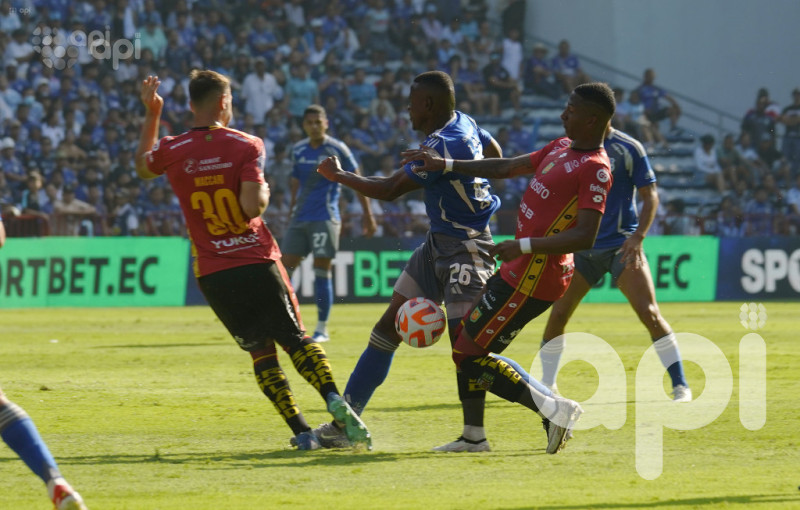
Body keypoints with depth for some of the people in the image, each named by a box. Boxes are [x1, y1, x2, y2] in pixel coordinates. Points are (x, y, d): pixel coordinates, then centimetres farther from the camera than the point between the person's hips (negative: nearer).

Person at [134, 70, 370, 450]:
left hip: (212, 274, 2)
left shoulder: (171, 151, 1)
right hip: (258, 262, -2)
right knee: (295, 338, 5)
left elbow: (142, 167, 26)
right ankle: (334, 401, -18)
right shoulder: (246, 146, -6)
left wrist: (151, 114, 30)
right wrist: (264, 191, 5)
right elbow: (252, 206, -18)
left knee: (261, 351, 7)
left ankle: (301, 430, -1)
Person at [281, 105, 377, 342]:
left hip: (325, 218, -5)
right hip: (300, 217, 5)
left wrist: (367, 215, -3)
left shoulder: (337, 149, -6)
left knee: (321, 271, -6)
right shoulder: (298, 151, 9)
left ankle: (322, 329, 2)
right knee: (285, 268, 0)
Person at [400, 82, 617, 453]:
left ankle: (552, 410, -5)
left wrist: (524, 246, -27)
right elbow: (507, 168, 22)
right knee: (466, 339, 16)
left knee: (467, 356, -6)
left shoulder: (595, 170, -18)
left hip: (531, 281, -10)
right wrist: (445, 165, 20)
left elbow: (585, 237, -26)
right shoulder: (562, 147, 11)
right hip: (518, 271, 10)